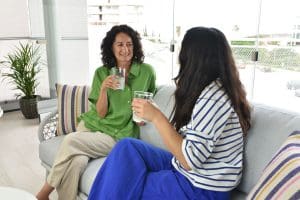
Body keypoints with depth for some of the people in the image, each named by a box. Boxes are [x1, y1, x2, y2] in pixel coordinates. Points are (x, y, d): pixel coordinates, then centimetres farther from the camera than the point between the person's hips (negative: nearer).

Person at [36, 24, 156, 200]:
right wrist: (103, 89, -17)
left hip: (118, 135, -2)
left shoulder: (147, 71, -2)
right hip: (92, 124, 2)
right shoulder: (101, 73, 2)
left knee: (71, 141, -26)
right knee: (76, 161, -30)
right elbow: (100, 114, 0)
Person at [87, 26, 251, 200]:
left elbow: (190, 160, -26)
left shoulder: (213, 97, -25)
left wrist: (156, 117, -22)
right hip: (193, 174, 9)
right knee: (126, 147, 0)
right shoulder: (214, 88, 5)